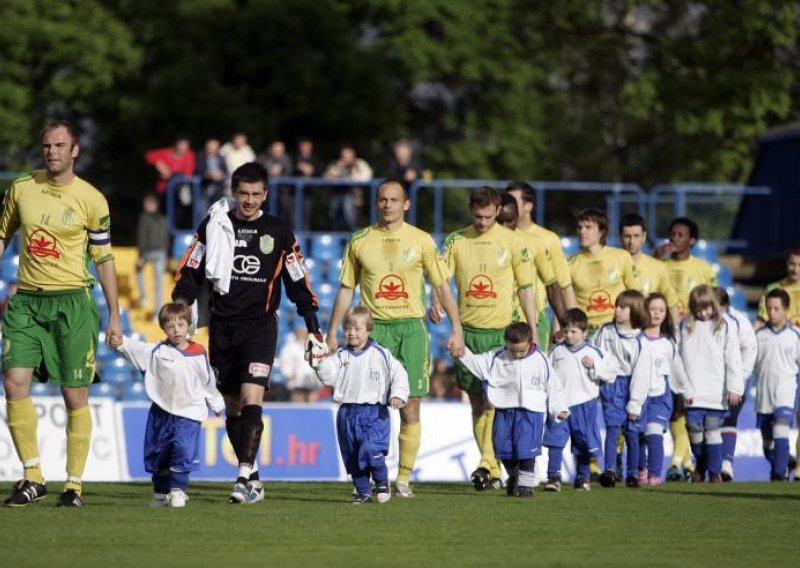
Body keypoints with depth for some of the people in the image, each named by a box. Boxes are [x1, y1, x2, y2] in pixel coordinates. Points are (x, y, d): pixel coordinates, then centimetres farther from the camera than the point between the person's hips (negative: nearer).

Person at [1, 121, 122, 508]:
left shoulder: (92, 200, -2)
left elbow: (104, 260, 3)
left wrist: (114, 316, 2)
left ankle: (74, 484, 8)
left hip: (72, 302, -3)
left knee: (75, 395, -1)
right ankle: (33, 478, 0)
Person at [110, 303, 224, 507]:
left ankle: (178, 490, -8)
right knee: (157, 453, 9)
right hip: (161, 412, 2)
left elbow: (208, 382, 16)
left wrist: (216, 404, 25)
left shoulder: (199, 354, 4)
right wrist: (121, 343, -36)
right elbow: (138, 349, -16)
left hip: (189, 413, -1)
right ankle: (160, 492, 25)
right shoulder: (158, 351, 0)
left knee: (183, 450, -18)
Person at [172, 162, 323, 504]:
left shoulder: (278, 232, 6)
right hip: (222, 328, 2)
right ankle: (254, 479, 19)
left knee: (251, 399, -18)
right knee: (233, 407, 7)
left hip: (260, 325, -2)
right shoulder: (214, 227, 5)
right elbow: (190, 272, 7)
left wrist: (313, 326, 9)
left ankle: (245, 478, -21)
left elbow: (298, 281, 12)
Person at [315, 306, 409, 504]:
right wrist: (321, 361, -17)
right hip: (348, 413, 4)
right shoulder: (341, 356, 9)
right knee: (352, 456, 6)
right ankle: (363, 491, 18)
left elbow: (399, 374, 0)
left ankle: (382, 482, 5)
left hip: (374, 413, -4)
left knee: (370, 450, -20)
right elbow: (328, 376, -1)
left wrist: (398, 395, -13)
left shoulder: (380, 354, 0)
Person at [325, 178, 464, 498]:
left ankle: (404, 477, 6)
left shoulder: (421, 241, 5)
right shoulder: (360, 241, 7)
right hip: (374, 327, 0)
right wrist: (332, 333, 8)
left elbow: (442, 286, 9)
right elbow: (346, 289, 12)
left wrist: (456, 330, 3)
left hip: (411, 327, 0)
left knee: (410, 407, -2)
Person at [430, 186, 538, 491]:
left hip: (502, 331, -3)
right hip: (468, 329, 3)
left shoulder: (512, 241, 1)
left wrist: (532, 331, 2)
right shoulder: (456, 241, 6)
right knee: (477, 403, 5)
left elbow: (525, 288, 4)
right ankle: (494, 473, 11)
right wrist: (435, 301, -23)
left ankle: (487, 464, -16)